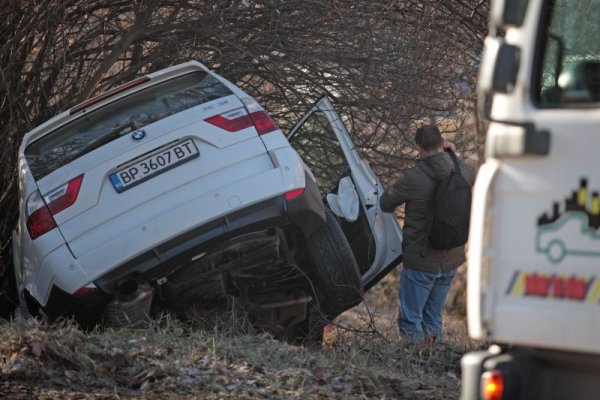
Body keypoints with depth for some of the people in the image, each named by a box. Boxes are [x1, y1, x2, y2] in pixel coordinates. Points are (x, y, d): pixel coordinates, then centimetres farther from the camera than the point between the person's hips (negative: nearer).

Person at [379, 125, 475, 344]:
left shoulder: (412, 178, -18)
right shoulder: (465, 172, -5)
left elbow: (385, 204, -4)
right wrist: (451, 154, 8)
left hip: (420, 262, -5)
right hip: (451, 261, 5)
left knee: (410, 321, 4)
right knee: (433, 318, 19)